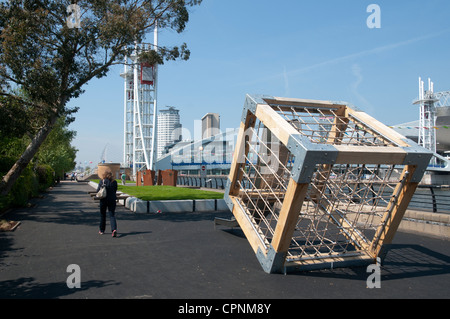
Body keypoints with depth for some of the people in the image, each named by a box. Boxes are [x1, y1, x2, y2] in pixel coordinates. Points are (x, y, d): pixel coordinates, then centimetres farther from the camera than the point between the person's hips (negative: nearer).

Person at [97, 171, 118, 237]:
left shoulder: (102, 181, -4)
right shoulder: (114, 182, 0)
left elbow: (98, 190, -1)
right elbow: (115, 190, 8)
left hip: (103, 200, -1)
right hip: (112, 200, 1)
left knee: (102, 215, 15)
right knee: (112, 215, 1)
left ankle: (102, 230, 26)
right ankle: (114, 229, -19)